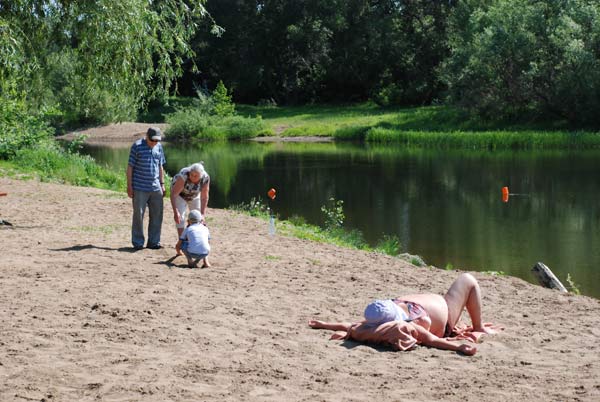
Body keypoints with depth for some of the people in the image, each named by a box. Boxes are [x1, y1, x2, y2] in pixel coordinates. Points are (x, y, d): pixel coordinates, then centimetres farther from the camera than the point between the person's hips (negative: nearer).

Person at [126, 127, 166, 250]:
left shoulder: (159, 147, 9)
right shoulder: (137, 146, -6)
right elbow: (130, 167, -5)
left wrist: (162, 184, 15)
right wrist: (129, 186, -8)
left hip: (155, 188, 5)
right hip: (140, 188, -5)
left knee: (157, 215, 5)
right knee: (138, 215, 1)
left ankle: (154, 242, 15)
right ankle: (138, 243, 10)